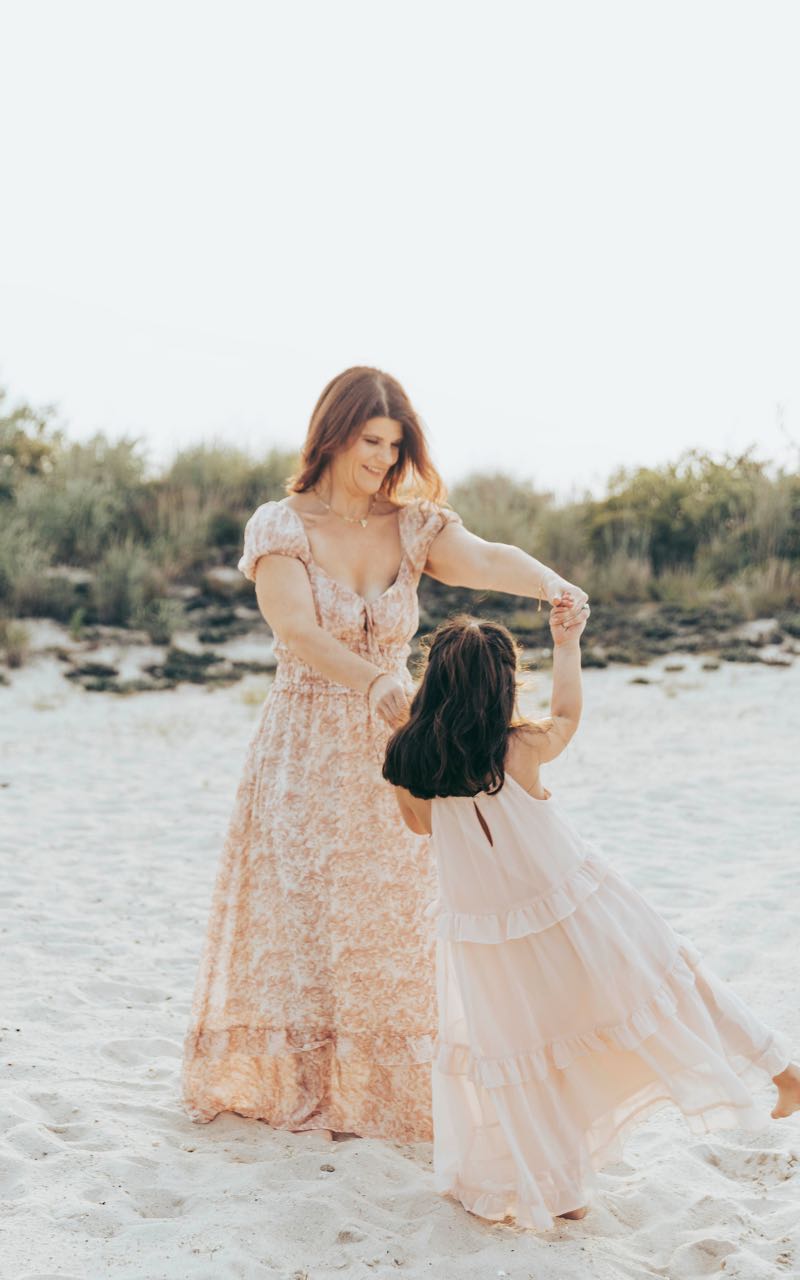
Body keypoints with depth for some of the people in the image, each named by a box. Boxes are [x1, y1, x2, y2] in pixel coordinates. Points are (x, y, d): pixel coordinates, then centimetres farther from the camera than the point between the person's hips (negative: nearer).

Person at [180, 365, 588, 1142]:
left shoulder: (413, 528, 1)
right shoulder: (279, 528, -6)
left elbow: (487, 560, -19)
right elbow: (297, 632, -22)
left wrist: (553, 585, -41)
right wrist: (377, 681, -39)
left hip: (388, 751, 2)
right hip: (303, 750, -2)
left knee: (391, 920, 5)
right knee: (296, 914, 4)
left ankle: (382, 1085, 19)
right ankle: (281, 1082, 20)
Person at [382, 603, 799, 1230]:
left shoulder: (407, 760, -14)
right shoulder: (522, 748, -20)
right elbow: (567, 716, 4)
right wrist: (567, 645, 16)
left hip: (485, 935, 2)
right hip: (570, 914, -2)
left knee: (517, 1047, 16)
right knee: (653, 977, 15)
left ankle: (550, 1188, 28)